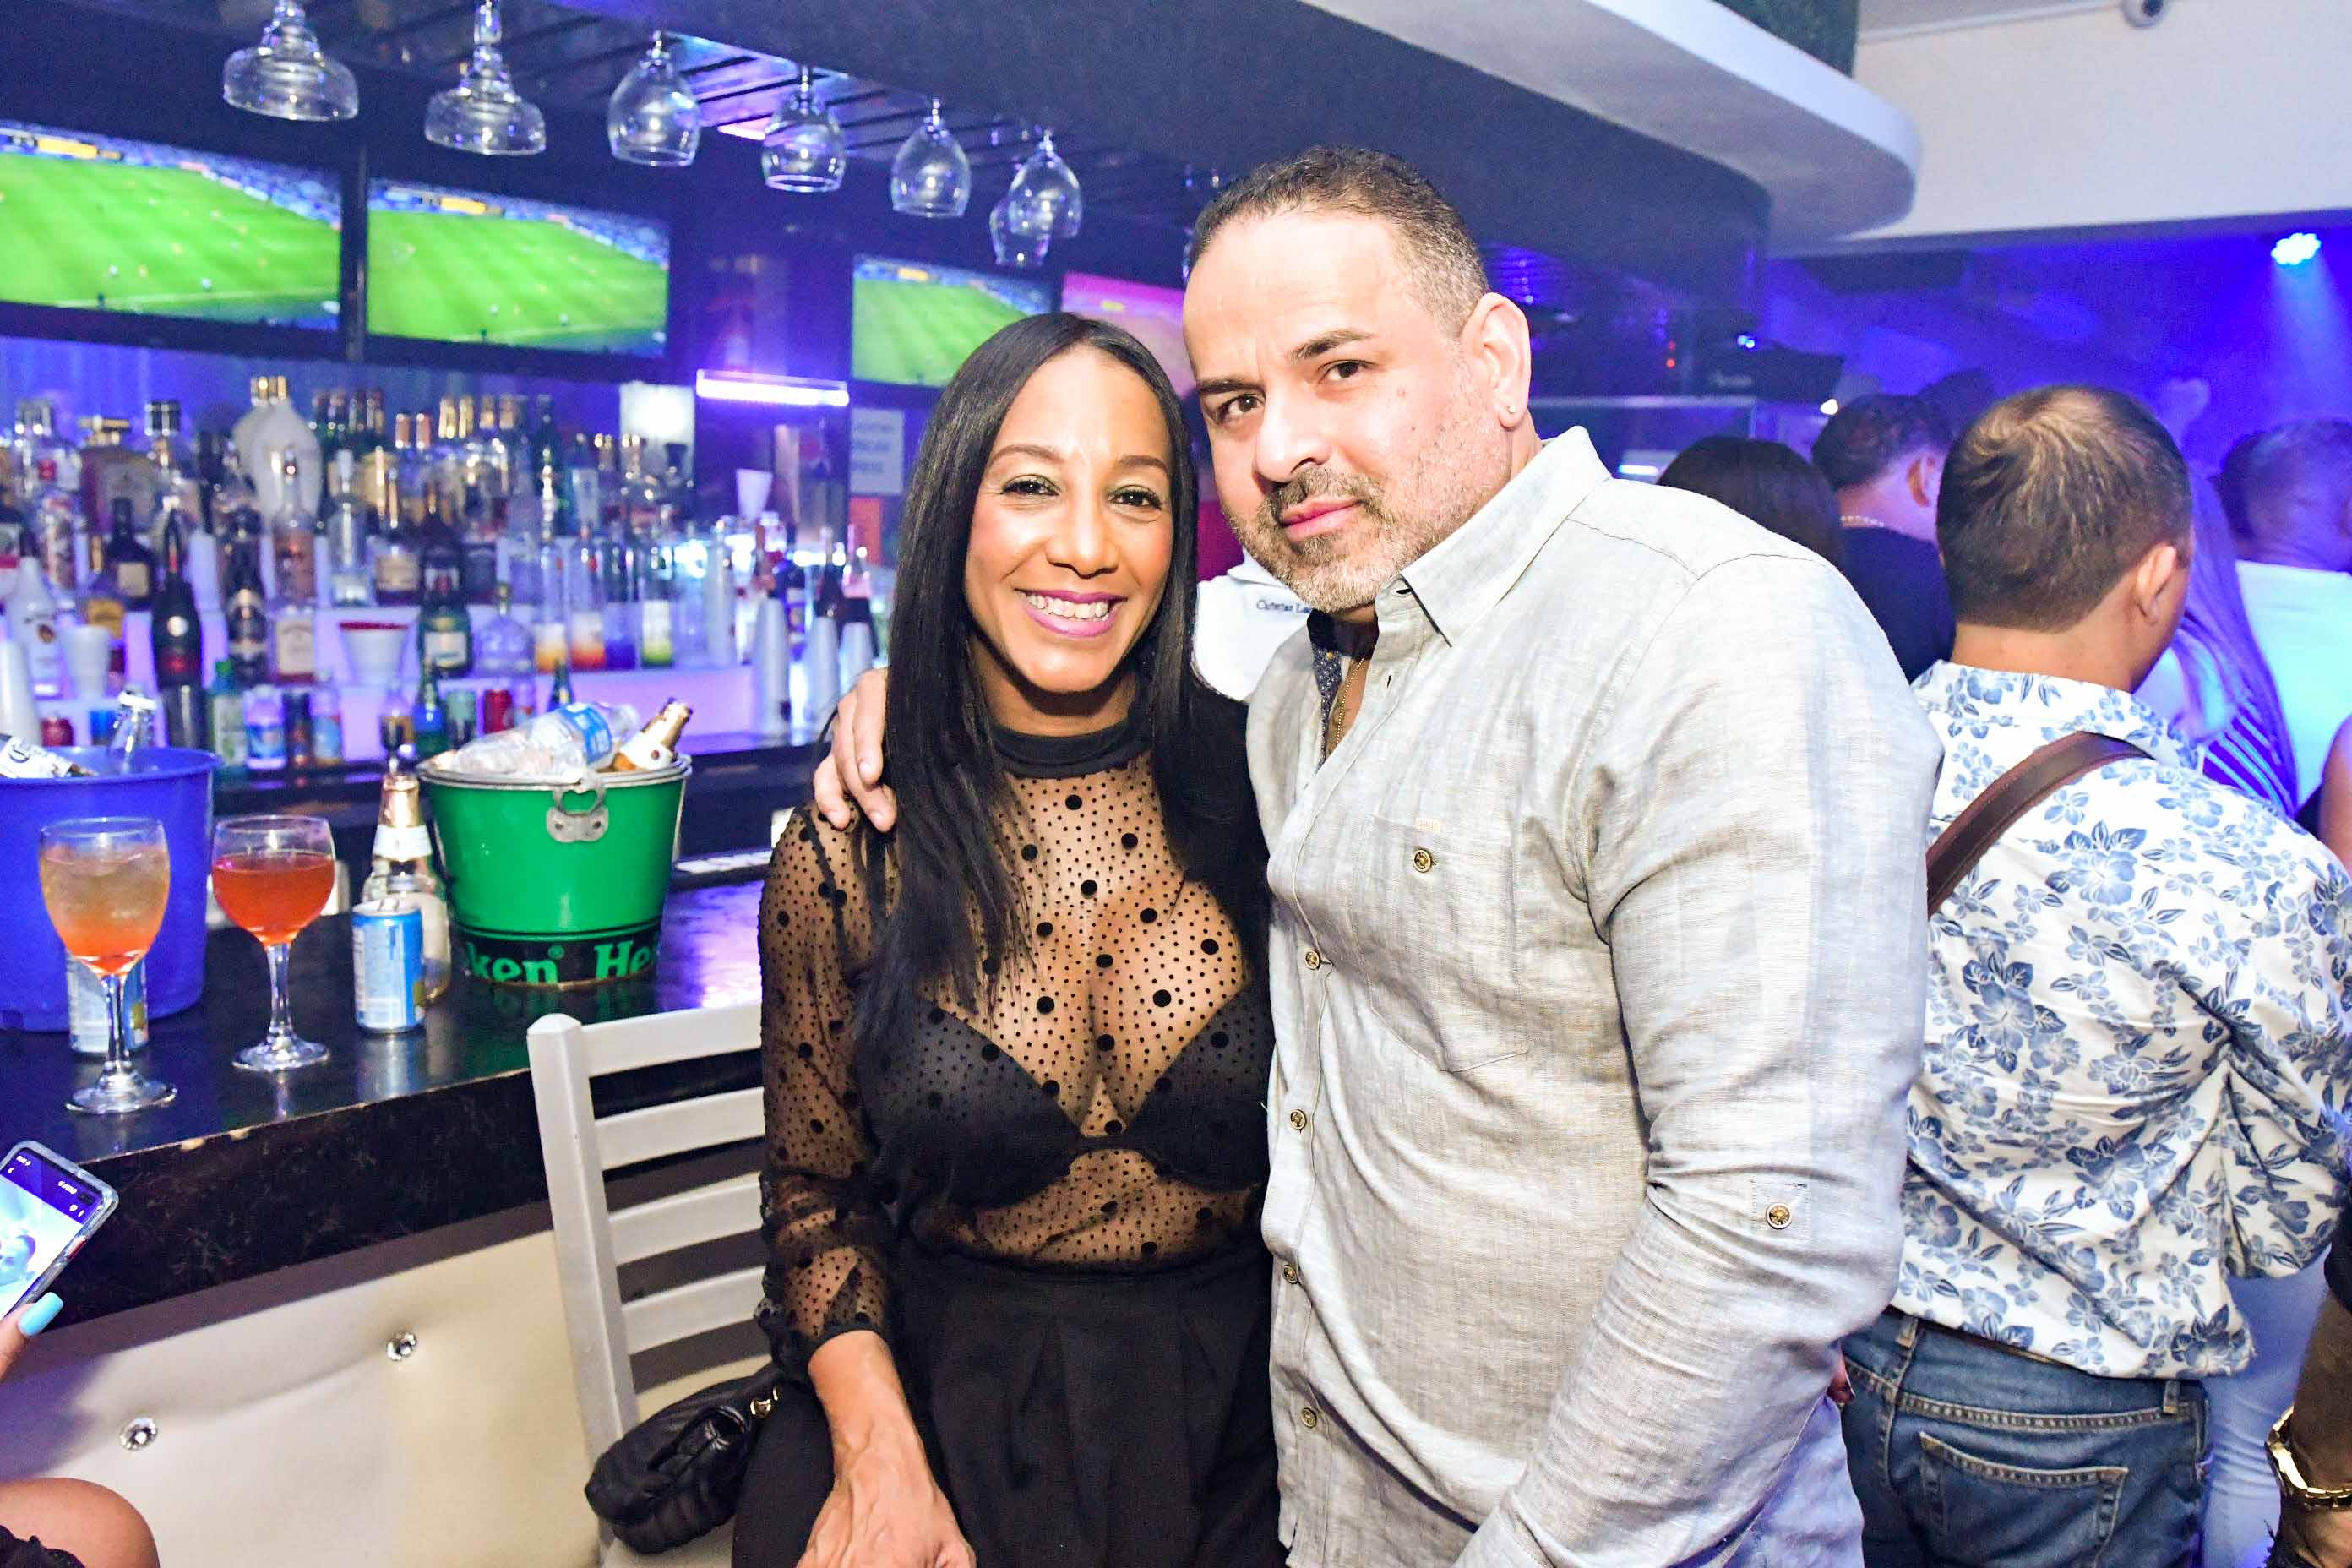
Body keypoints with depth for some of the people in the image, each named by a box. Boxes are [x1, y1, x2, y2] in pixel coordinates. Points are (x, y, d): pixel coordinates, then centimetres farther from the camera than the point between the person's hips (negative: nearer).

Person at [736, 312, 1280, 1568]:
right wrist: (878, 1451, -8)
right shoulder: (843, 858, -4)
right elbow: (816, 1189, 5)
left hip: (1233, 1422, 0)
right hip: (946, 1405, 0)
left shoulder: (1255, 790, -5)